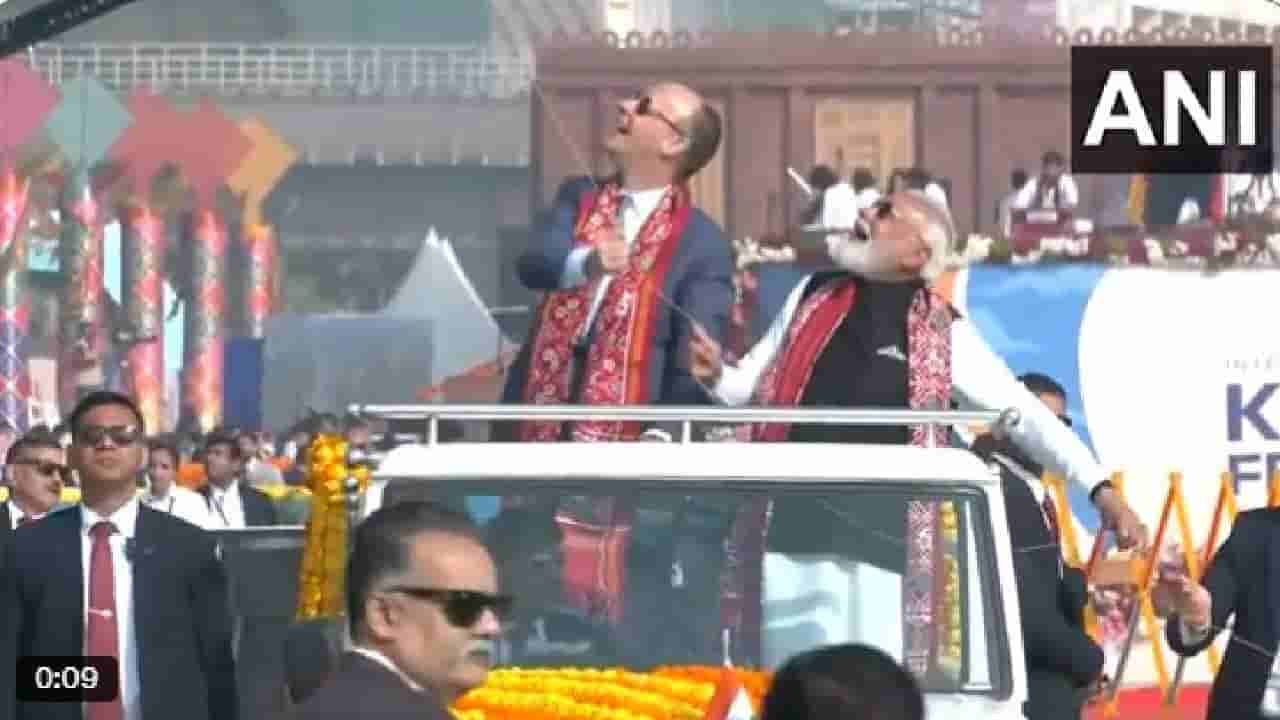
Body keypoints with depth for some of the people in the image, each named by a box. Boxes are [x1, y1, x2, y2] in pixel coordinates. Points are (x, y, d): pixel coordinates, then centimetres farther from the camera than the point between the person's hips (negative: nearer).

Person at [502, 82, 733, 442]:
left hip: (623, 439, -5)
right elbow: (533, 262, -9)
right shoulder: (579, 197, 10)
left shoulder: (701, 244, -5)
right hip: (538, 424, 5)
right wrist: (586, 262, -32)